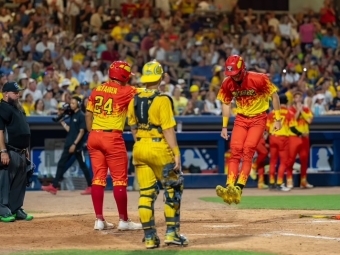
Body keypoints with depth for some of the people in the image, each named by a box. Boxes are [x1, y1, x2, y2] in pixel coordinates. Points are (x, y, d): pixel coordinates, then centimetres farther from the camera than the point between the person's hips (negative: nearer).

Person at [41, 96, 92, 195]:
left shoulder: (81, 116, -10)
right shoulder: (72, 115, 14)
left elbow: (81, 132, -14)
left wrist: (75, 144, -19)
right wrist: (62, 121, 9)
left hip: (77, 146, -8)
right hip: (69, 145, 8)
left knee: (82, 165, 0)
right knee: (61, 164, 3)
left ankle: (90, 187, 10)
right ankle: (54, 186, 1)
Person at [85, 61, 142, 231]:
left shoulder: (97, 91, 9)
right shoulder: (126, 92, -7)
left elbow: (88, 114, 11)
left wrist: (92, 134, 16)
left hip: (94, 136, 6)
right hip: (113, 137, -6)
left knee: (98, 178, 7)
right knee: (119, 179, 1)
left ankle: (99, 220, 8)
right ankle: (123, 220, 4)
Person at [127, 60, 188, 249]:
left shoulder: (135, 101, 8)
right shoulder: (162, 100, -11)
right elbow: (168, 129, -15)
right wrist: (176, 154, -14)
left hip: (139, 148, 6)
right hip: (159, 148, -6)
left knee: (146, 193, 7)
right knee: (173, 190, 7)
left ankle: (149, 237, 8)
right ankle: (171, 232, 2)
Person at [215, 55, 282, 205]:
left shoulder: (259, 79, -21)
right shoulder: (227, 84, -7)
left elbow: (274, 96, -10)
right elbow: (226, 104, 8)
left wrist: (277, 119, -9)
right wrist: (224, 126, 7)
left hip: (258, 118, -4)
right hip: (241, 118, 4)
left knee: (248, 151, -17)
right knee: (235, 151, -11)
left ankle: (238, 189, -25)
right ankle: (229, 187, -18)